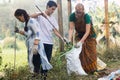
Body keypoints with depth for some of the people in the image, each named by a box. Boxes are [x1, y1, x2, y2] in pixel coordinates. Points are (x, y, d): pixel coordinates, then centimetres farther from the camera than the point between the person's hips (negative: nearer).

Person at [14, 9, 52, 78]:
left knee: (36, 64, -7)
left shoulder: (32, 21, -13)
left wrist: (35, 46, -27)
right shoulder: (27, 22, 14)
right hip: (31, 48, 10)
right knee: (33, 63, 11)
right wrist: (19, 31, 12)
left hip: (35, 48, -10)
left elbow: (37, 34, -20)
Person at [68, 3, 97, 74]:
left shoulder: (87, 17, -30)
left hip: (89, 36, -3)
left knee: (90, 52, -2)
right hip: (79, 35, 3)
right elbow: (71, 29, -20)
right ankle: (83, 69, 7)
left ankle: (92, 70, 7)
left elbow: (87, 32, -32)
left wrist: (81, 41, -39)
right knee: (80, 53, -1)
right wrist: (69, 40, -33)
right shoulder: (72, 16, -20)